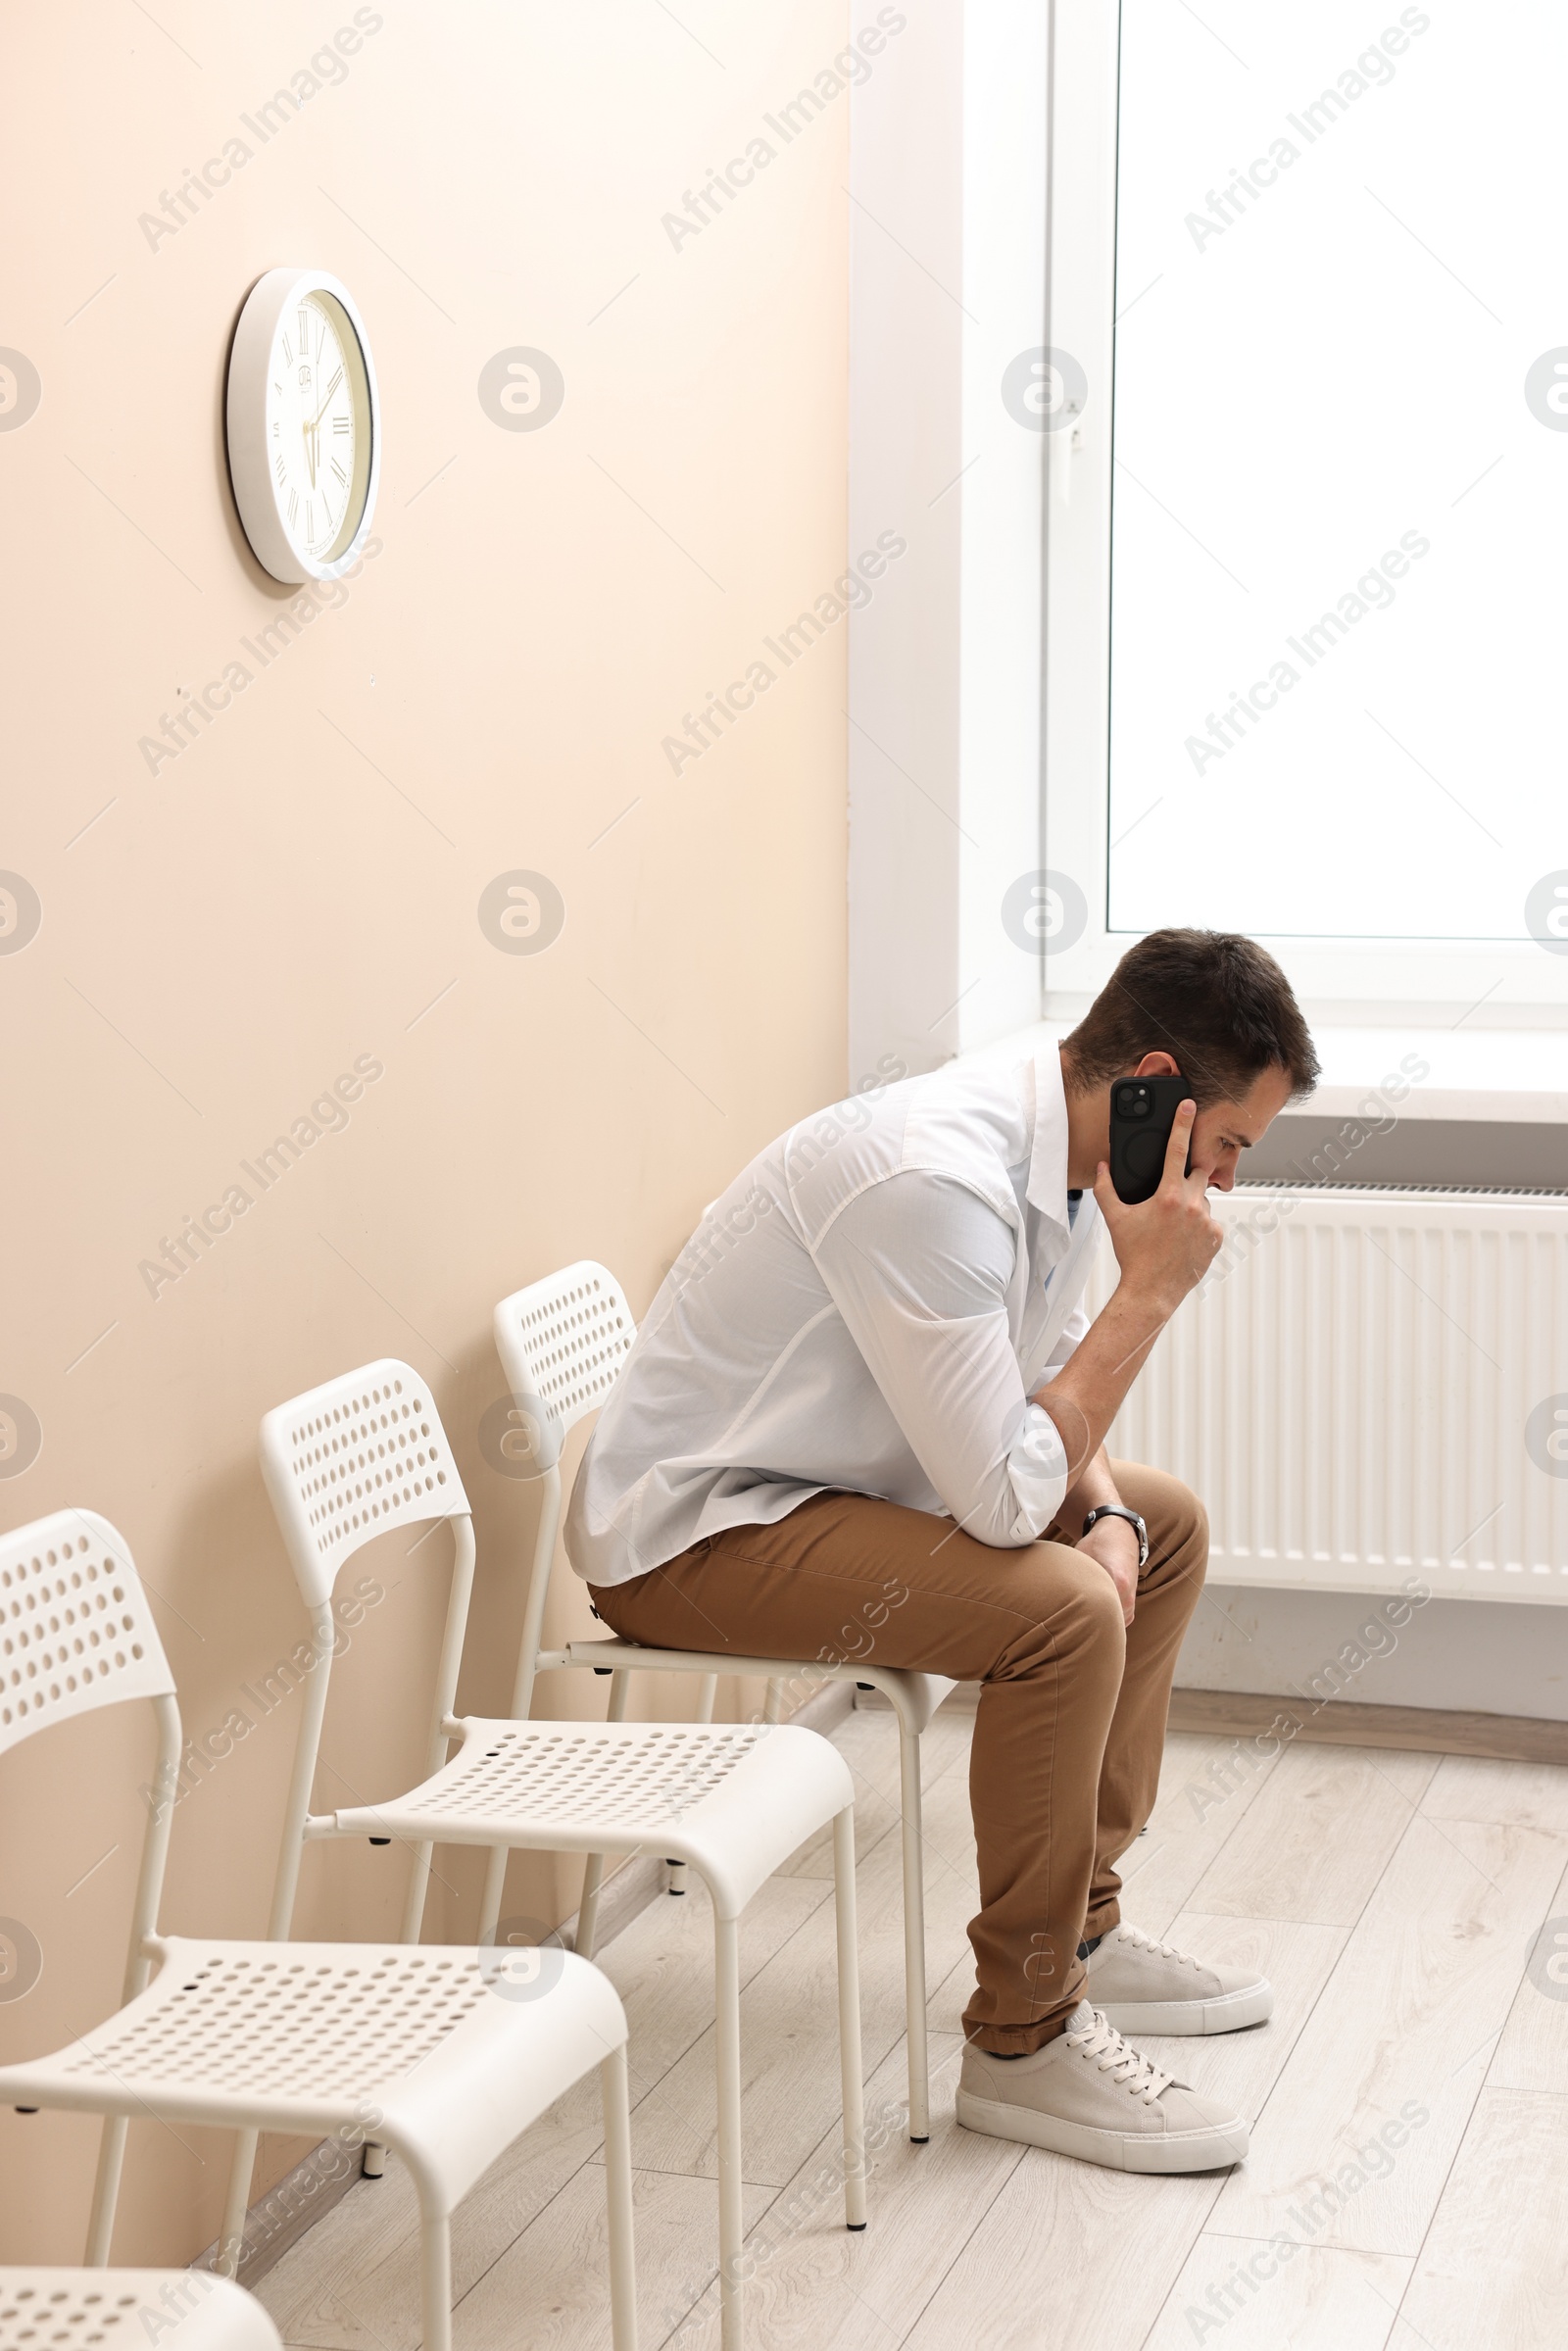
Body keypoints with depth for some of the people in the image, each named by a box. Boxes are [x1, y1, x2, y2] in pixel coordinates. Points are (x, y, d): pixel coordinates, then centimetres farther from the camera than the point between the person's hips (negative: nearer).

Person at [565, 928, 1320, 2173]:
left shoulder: (1071, 1155, 0)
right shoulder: (934, 1182, -31)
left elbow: (1046, 1405, 14)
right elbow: (1006, 1497, -30)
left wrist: (1108, 1514, -6)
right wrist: (1150, 1292, -25)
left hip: (847, 1480, 10)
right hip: (690, 1534, -10)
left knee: (1165, 1526, 14)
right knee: (1063, 1612, -27)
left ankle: (1082, 1927, 22)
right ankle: (1026, 2040, -10)